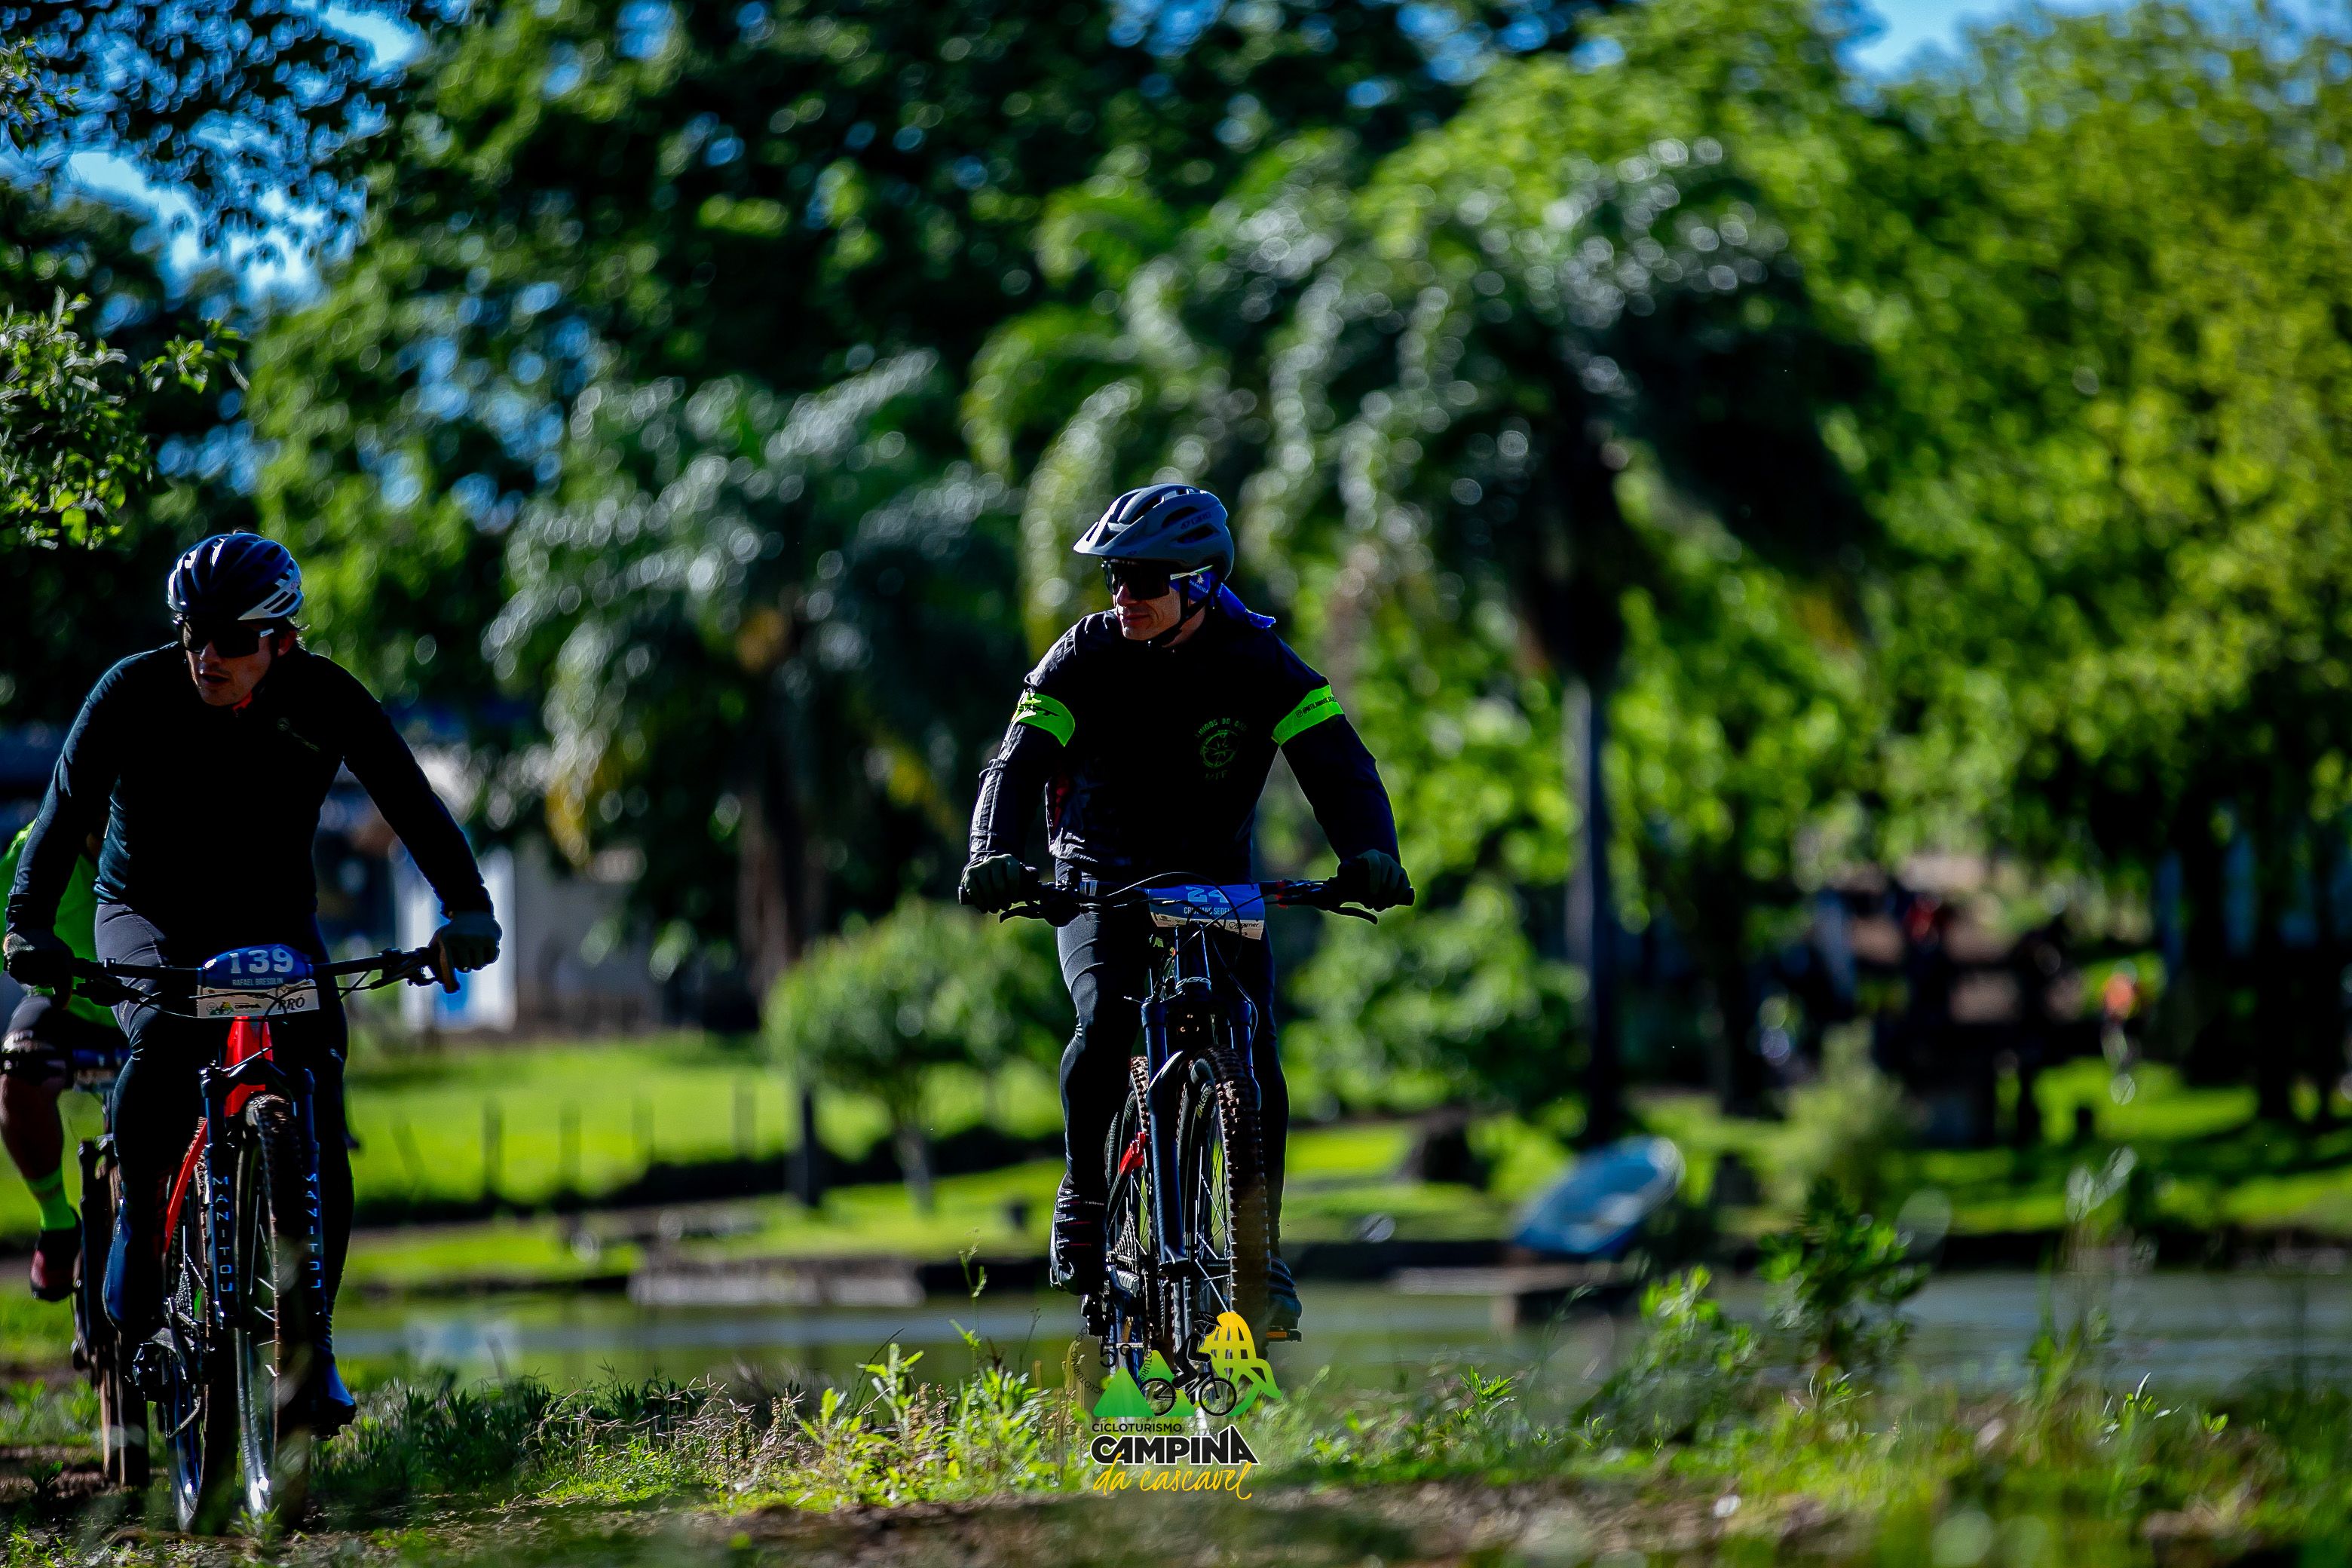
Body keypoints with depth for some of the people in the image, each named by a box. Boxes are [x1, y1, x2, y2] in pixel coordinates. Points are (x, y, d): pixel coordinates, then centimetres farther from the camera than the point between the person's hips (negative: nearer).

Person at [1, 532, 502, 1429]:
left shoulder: (323, 700, -15)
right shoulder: (135, 692, -19)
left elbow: (409, 799, -20)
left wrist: (465, 906, -35)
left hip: (272, 919, 2)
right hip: (148, 917, -2)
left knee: (319, 1118, -16)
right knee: (166, 1042, -35)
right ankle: (139, 1219, -10)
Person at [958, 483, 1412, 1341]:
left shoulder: (1256, 661, -12)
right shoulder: (1086, 656, -11)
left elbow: (1338, 764, -20)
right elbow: (1017, 764, -19)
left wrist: (1369, 853, -40)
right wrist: (994, 856, -39)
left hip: (1216, 883, 1)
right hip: (1101, 883, -1)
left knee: (1253, 1059, -15)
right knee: (1106, 1023, -28)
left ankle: (1260, 1251, 0)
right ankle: (1083, 1193, -5)